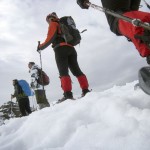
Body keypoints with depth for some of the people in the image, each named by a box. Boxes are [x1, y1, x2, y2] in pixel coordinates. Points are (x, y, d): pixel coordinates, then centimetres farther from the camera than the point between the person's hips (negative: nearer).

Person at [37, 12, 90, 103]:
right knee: (76, 71, 5)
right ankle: (85, 90, -2)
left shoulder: (53, 24, 10)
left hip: (61, 49, -7)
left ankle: (68, 94, -24)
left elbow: (50, 38, -5)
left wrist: (41, 47, 4)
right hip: (71, 48, 7)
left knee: (63, 72, -14)